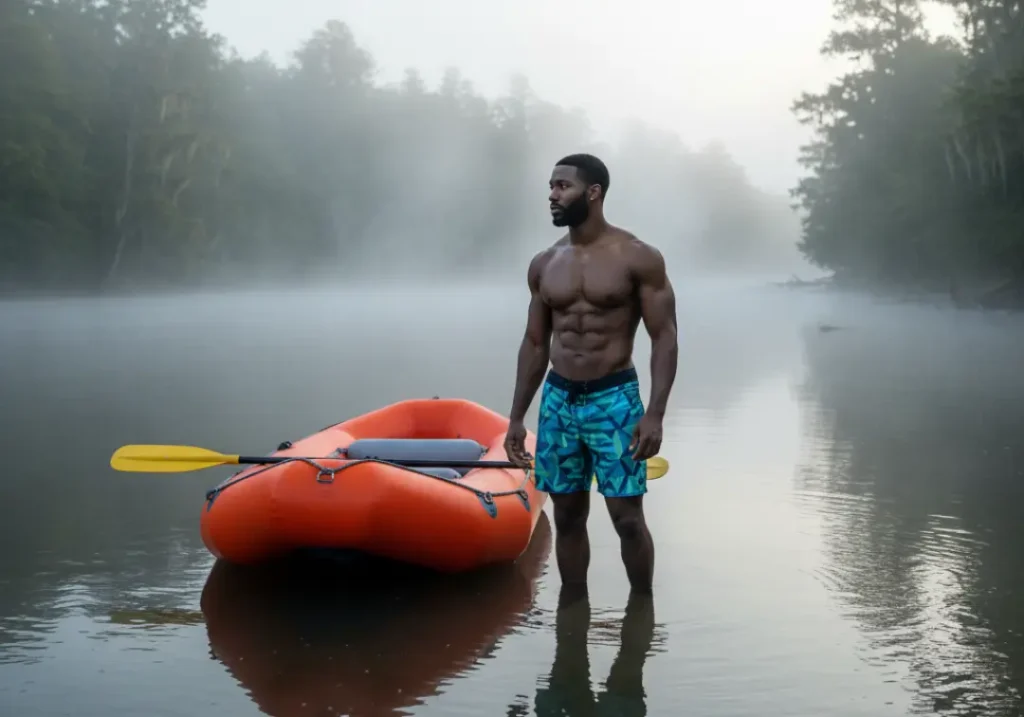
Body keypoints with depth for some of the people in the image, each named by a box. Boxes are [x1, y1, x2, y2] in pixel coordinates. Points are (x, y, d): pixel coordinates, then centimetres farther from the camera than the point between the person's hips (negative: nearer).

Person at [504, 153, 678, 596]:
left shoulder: (638, 257, -7)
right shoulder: (544, 265, 7)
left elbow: (664, 337, -8)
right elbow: (534, 343, 13)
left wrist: (655, 414, -17)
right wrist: (516, 417, 9)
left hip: (614, 398, -4)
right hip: (558, 399, 4)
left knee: (627, 518, -4)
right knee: (567, 517, 9)